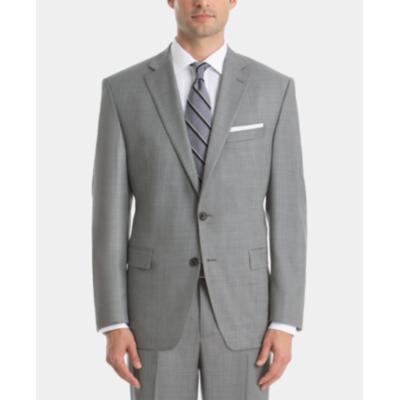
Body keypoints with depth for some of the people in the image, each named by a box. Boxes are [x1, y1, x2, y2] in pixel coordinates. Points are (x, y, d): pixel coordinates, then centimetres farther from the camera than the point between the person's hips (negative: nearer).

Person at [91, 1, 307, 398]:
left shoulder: (274, 89, 1)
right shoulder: (123, 90, 0)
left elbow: (286, 211, 0)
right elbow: (110, 213, -1)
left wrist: (284, 323, -5)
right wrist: (113, 324, -6)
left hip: (239, 309, 1)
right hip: (159, 310, 0)